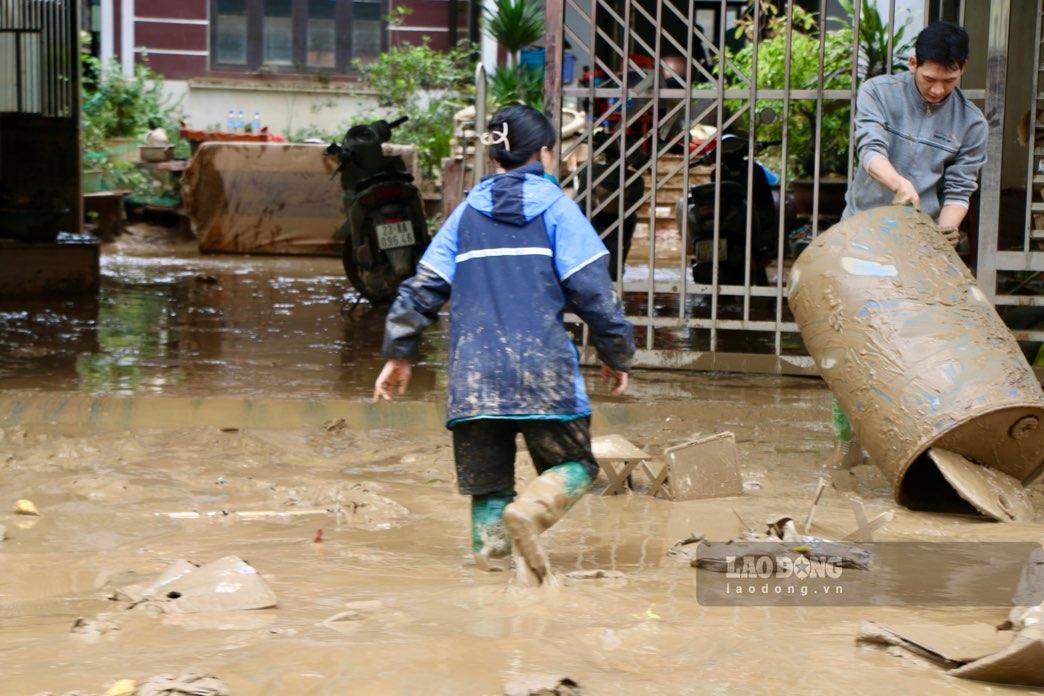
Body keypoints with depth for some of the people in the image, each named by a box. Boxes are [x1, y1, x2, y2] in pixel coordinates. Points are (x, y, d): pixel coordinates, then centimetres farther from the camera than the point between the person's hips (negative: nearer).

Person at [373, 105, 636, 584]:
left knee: (486, 483, 11)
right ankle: (532, 508, -22)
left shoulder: (468, 211, 14)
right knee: (575, 464, 8)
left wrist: (398, 354, 21)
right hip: (542, 372, -3)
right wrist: (616, 354, 8)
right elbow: (592, 288, -2)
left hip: (475, 375, 3)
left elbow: (423, 287, 12)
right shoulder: (555, 206, 4)